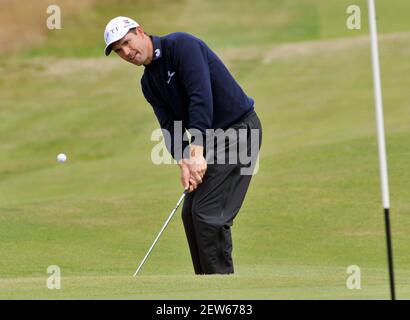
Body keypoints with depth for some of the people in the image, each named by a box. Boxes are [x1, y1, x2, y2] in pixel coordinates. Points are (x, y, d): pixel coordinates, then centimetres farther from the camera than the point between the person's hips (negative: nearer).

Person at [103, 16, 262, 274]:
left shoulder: (181, 45, -17)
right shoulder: (149, 83, 10)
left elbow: (201, 95, -27)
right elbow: (170, 125, 3)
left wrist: (197, 151, -31)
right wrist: (183, 163, -15)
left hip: (239, 129, -9)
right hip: (209, 138, 9)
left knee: (209, 214, -14)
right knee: (191, 213, 9)